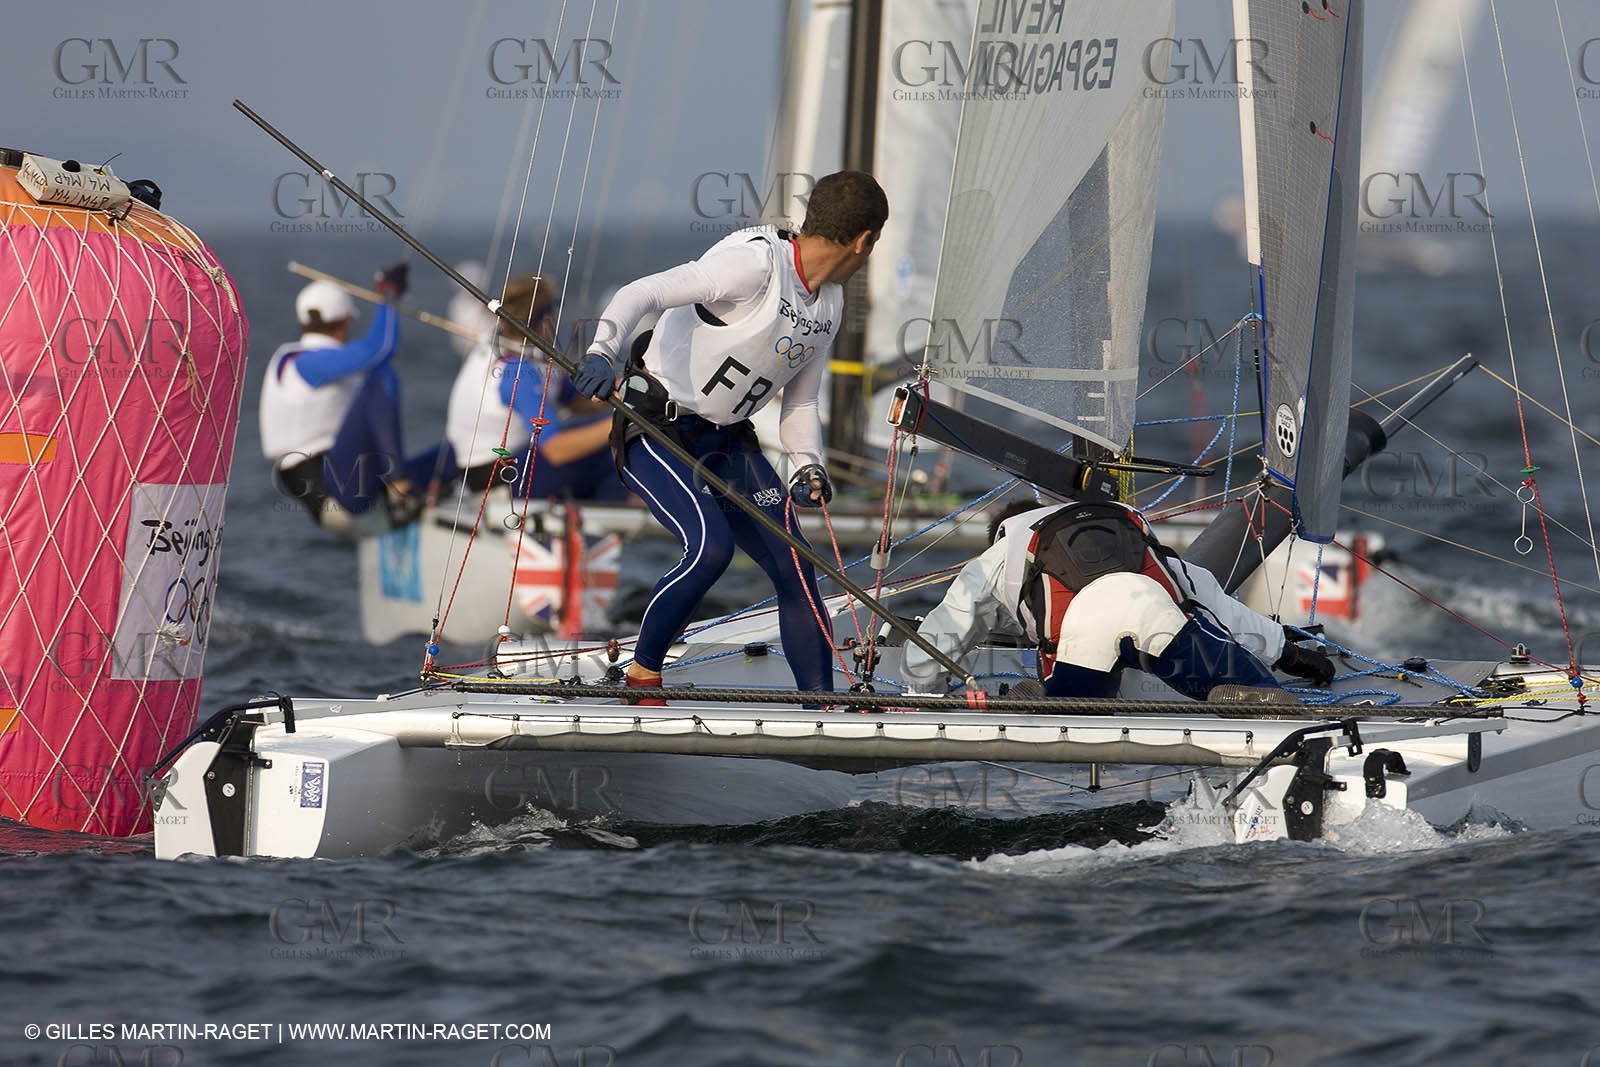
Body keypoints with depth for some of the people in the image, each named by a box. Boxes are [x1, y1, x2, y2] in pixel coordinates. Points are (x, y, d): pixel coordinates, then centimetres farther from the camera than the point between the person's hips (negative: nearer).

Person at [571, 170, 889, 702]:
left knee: (794, 567, -1)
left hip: (729, 441, 8)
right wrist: (604, 351, -43)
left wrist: (808, 467, -4)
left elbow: (799, 404, 16)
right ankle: (642, 674, -9)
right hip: (656, 431, -8)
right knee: (711, 546, -27)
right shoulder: (756, 263, -19)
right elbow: (640, 294, -25)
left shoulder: (830, 303, 9)